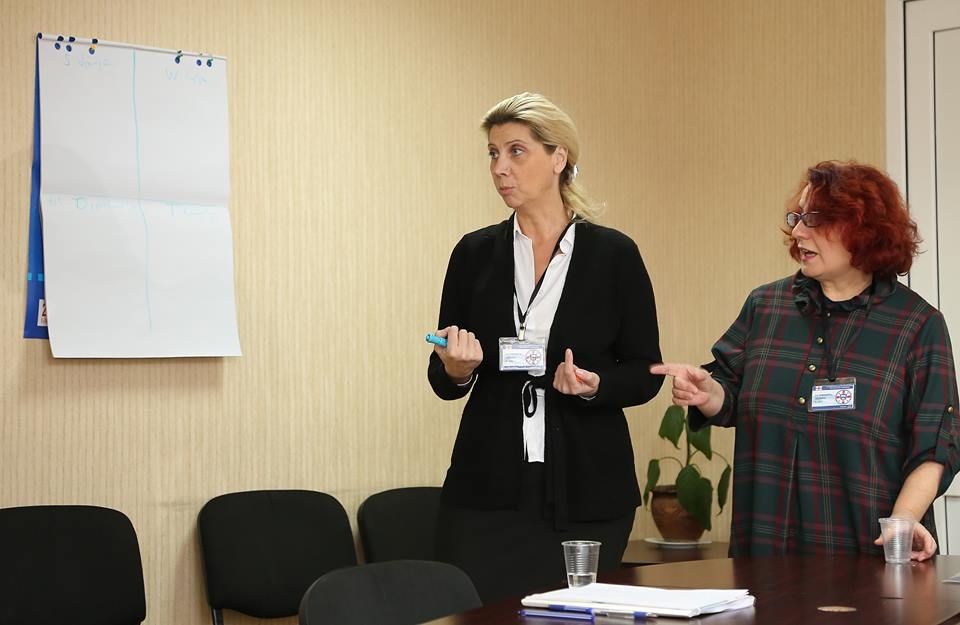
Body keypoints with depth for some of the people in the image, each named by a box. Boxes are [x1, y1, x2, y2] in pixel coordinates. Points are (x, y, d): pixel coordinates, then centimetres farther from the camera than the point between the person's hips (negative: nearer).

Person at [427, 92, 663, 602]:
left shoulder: (614, 254, 0)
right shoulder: (475, 253, 6)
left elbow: (644, 373, 3)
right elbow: (443, 382, 8)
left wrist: (594, 385, -16)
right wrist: (457, 369, -13)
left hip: (586, 494, -1)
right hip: (489, 488, 1)